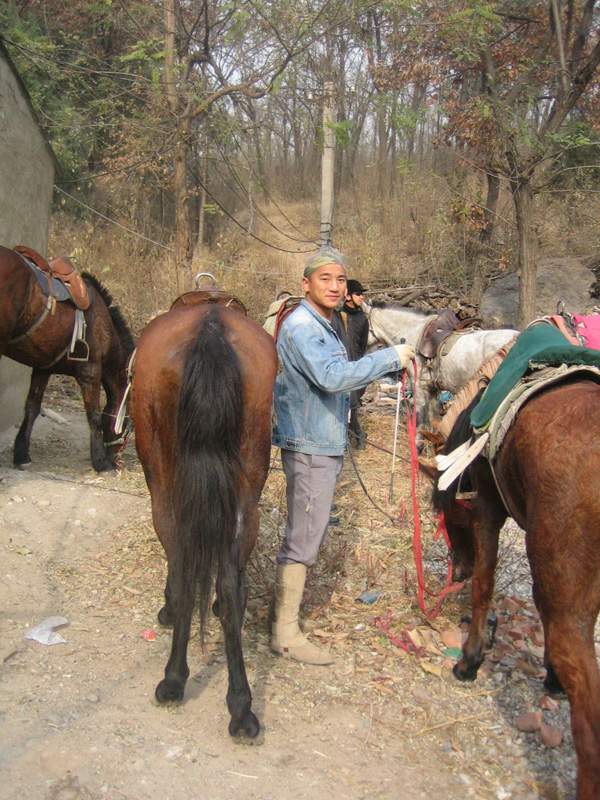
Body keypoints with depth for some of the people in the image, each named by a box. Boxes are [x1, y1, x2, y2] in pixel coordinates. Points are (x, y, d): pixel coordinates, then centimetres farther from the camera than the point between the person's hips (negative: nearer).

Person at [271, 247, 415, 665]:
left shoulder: (327, 327, 15)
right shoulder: (301, 327, -17)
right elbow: (332, 377, -31)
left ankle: (288, 597, 37)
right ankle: (285, 632, 1)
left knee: (307, 532, 21)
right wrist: (390, 357, -26)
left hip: (326, 444, 10)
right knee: (304, 536, -6)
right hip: (309, 446, -10)